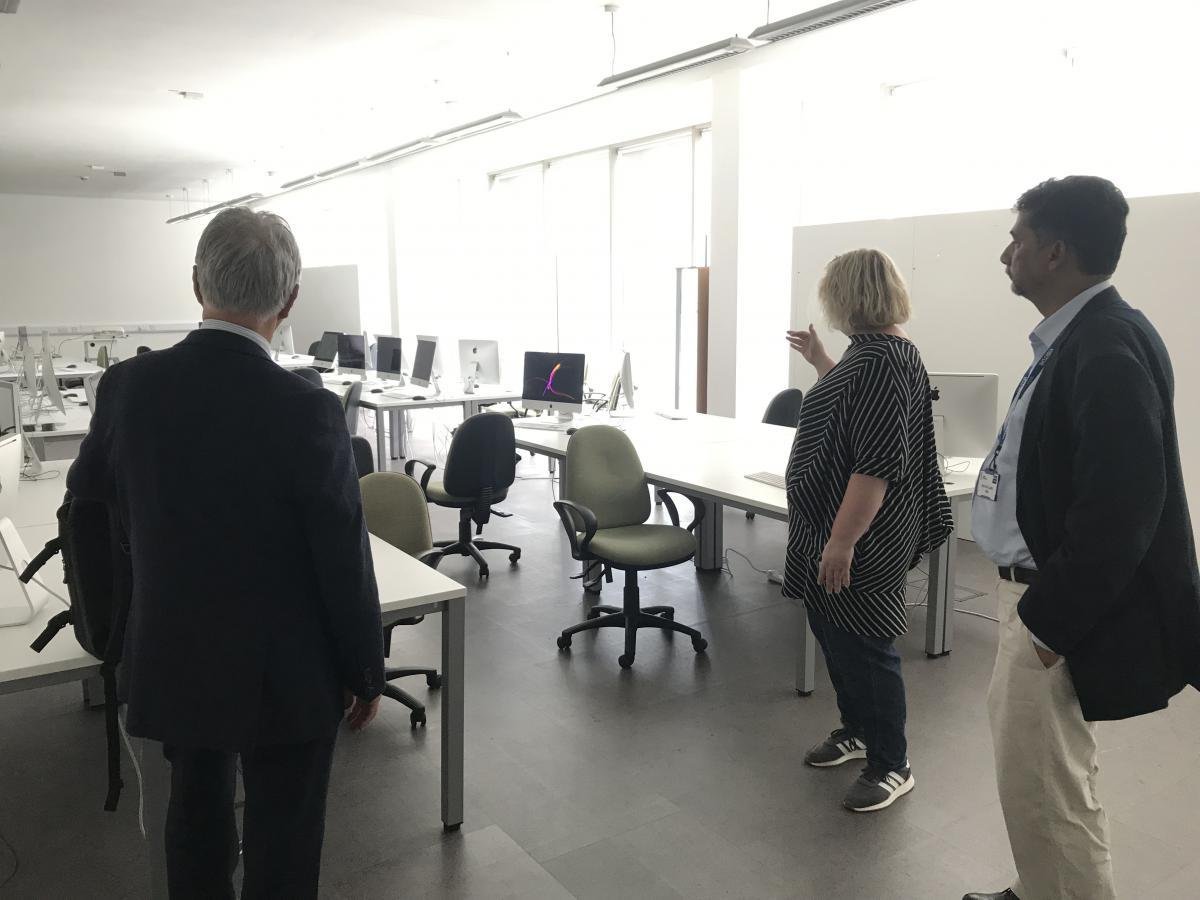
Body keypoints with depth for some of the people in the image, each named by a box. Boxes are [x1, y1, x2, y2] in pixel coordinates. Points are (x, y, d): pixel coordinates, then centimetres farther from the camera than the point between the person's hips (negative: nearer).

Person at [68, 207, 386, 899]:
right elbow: (345, 562, -18)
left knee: (196, 822, 26)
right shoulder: (306, 409, -24)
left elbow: (88, 492, 12)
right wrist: (368, 673, -3)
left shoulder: (128, 385, -9)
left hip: (171, 660, 5)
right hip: (283, 675, -4)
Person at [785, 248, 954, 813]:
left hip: (858, 537, -10)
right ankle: (856, 730, 38)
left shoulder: (881, 360, -22)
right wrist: (819, 361, 29)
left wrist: (842, 541, -26)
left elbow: (877, 465, -27)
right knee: (834, 635, 20)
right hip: (833, 524, 10)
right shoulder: (874, 349, 9)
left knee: (862, 646, 2)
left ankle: (891, 767, 18)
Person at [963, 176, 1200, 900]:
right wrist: (1036, 601, 17)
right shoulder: (1076, 337, 9)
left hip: (1063, 609, -10)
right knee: (1025, 754, 23)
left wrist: (1052, 620, -21)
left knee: (1042, 786, 1)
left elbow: (1120, 507, -27)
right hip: (1042, 591, 10)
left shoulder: (1108, 346, -22)